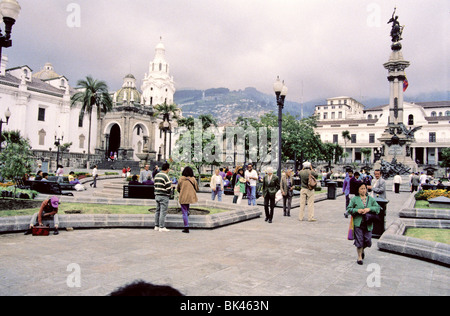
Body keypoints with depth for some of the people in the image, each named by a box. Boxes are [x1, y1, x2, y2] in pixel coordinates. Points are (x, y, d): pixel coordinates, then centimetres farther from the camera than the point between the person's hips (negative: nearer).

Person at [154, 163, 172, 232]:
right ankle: (162, 227, -2)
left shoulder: (157, 175, 12)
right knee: (163, 212, -4)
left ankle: (156, 226, 18)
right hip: (164, 196, -8)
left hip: (157, 196, 8)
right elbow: (168, 188, -14)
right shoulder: (166, 176, -14)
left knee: (157, 211, 13)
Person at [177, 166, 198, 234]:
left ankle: (186, 228, 5)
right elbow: (197, 188, 4)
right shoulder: (193, 179, -6)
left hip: (183, 197, -2)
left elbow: (178, 189, 5)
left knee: (184, 213, 4)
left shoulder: (181, 179, -7)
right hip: (191, 197, 2)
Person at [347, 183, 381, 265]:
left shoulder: (371, 199, 9)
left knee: (367, 240, 3)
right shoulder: (354, 199, 2)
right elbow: (349, 209, 2)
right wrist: (357, 210, -14)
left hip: (368, 223, 2)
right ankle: (359, 257, 13)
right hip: (358, 223, -2)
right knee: (359, 240, -3)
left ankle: (362, 249, 37)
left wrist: (369, 209, -13)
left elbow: (377, 208, 4)